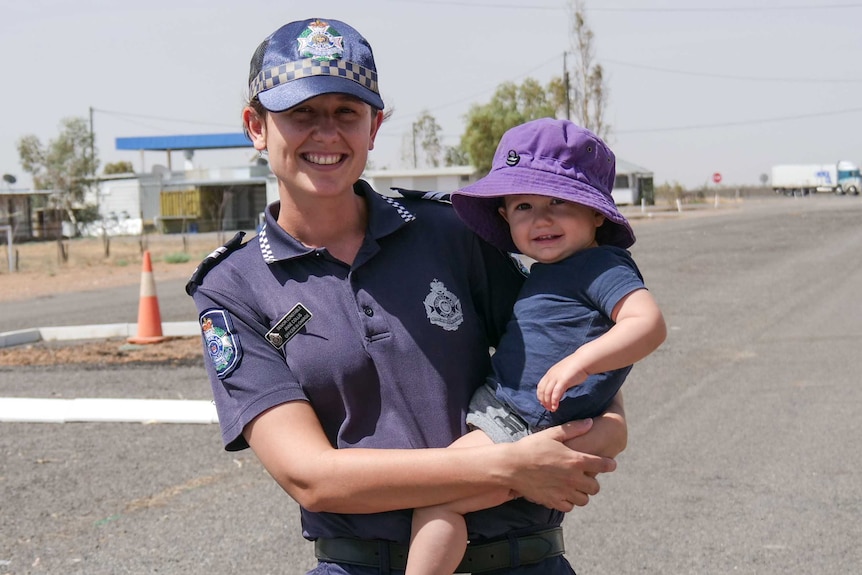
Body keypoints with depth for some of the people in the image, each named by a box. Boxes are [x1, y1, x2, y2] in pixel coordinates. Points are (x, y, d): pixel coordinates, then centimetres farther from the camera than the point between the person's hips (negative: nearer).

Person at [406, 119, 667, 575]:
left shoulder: (602, 266, -12)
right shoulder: (545, 272, 17)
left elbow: (648, 323, -28)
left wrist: (580, 361, -37)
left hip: (528, 430, -11)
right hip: (496, 410, 11)